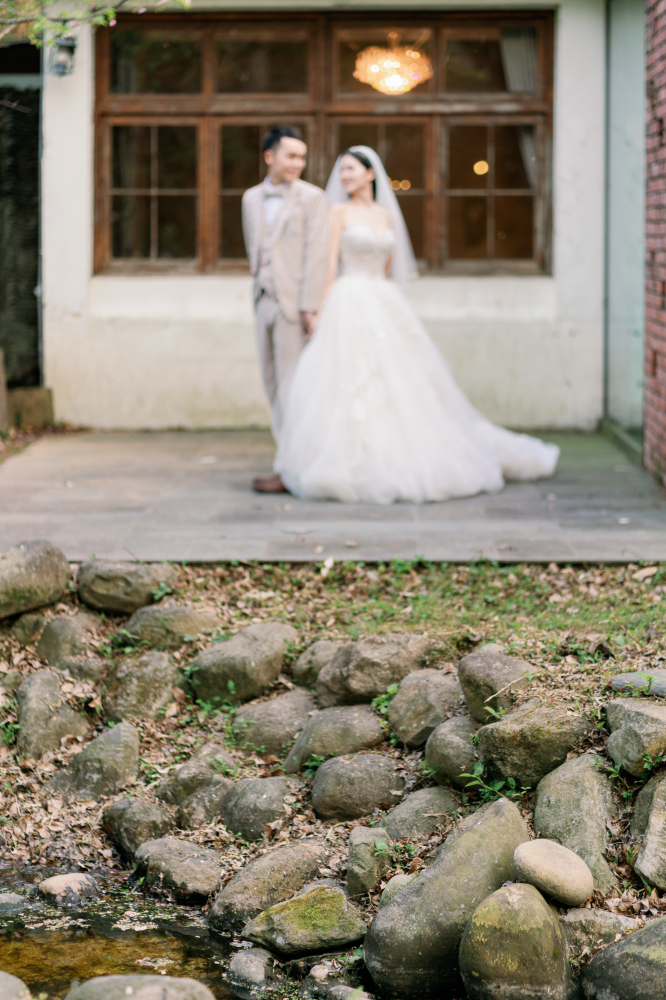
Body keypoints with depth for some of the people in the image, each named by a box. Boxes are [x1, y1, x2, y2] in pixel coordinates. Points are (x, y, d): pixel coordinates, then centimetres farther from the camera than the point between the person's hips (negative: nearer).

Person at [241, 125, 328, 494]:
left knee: (291, 384, -6)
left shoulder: (312, 197, -4)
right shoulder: (252, 198, 13)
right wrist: (259, 281, 13)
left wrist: (310, 306, -15)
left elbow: (316, 255, -10)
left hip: (295, 301, -6)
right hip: (265, 299, 6)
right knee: (273, 383, 9)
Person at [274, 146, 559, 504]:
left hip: (387, 306, 5)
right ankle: (354, 466, -8)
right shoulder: (339, 212, 1)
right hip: (350, 304, -5)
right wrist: (323, 310, -12)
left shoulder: (387, 216, 14)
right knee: (352, 382, -10)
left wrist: (384, 300, 17)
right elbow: (330, 264, -5)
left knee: (397, 382, 5)